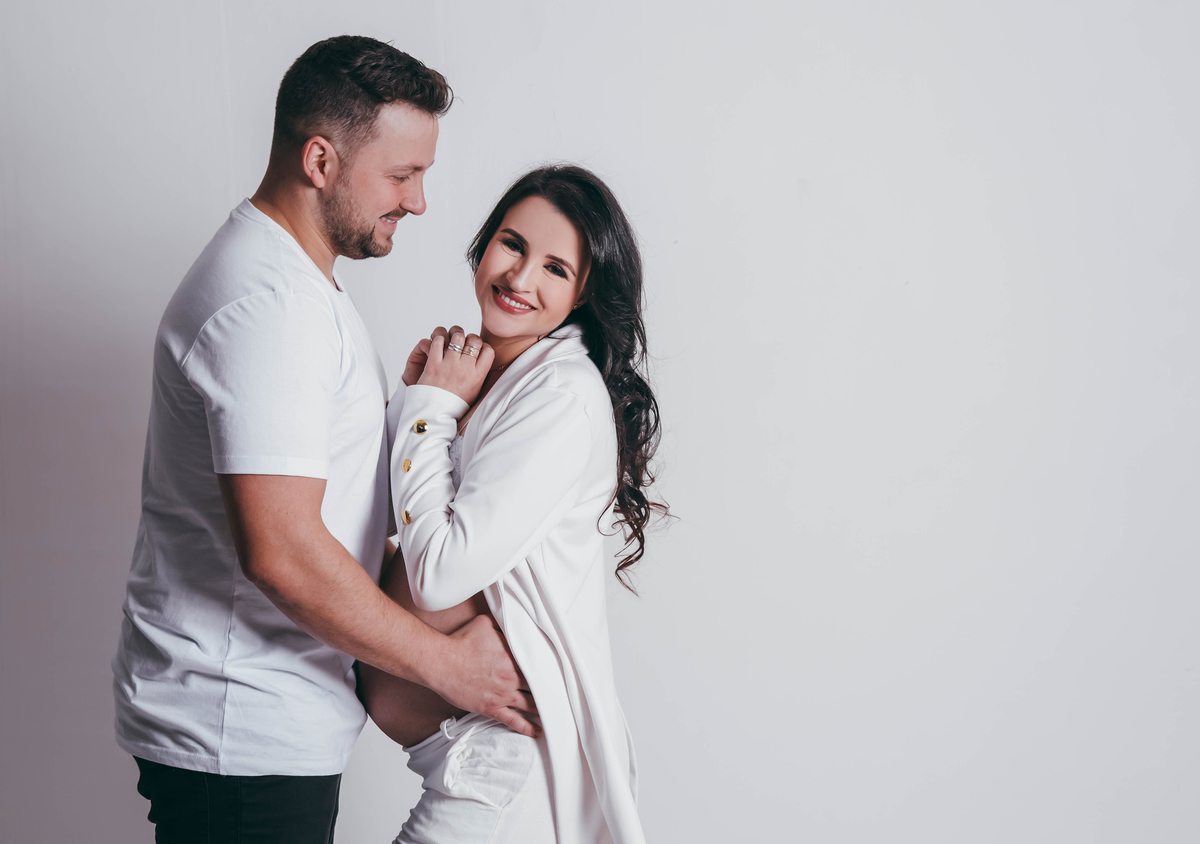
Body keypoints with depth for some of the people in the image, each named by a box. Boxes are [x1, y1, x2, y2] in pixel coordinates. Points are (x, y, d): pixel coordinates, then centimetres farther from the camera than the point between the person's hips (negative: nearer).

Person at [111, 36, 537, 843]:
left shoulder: (300, 286, 14)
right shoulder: (269, 306, -21)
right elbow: (280, 551, -28)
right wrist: (445, 662, -19)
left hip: (269, 719, 10)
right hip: (240, 739, -10)